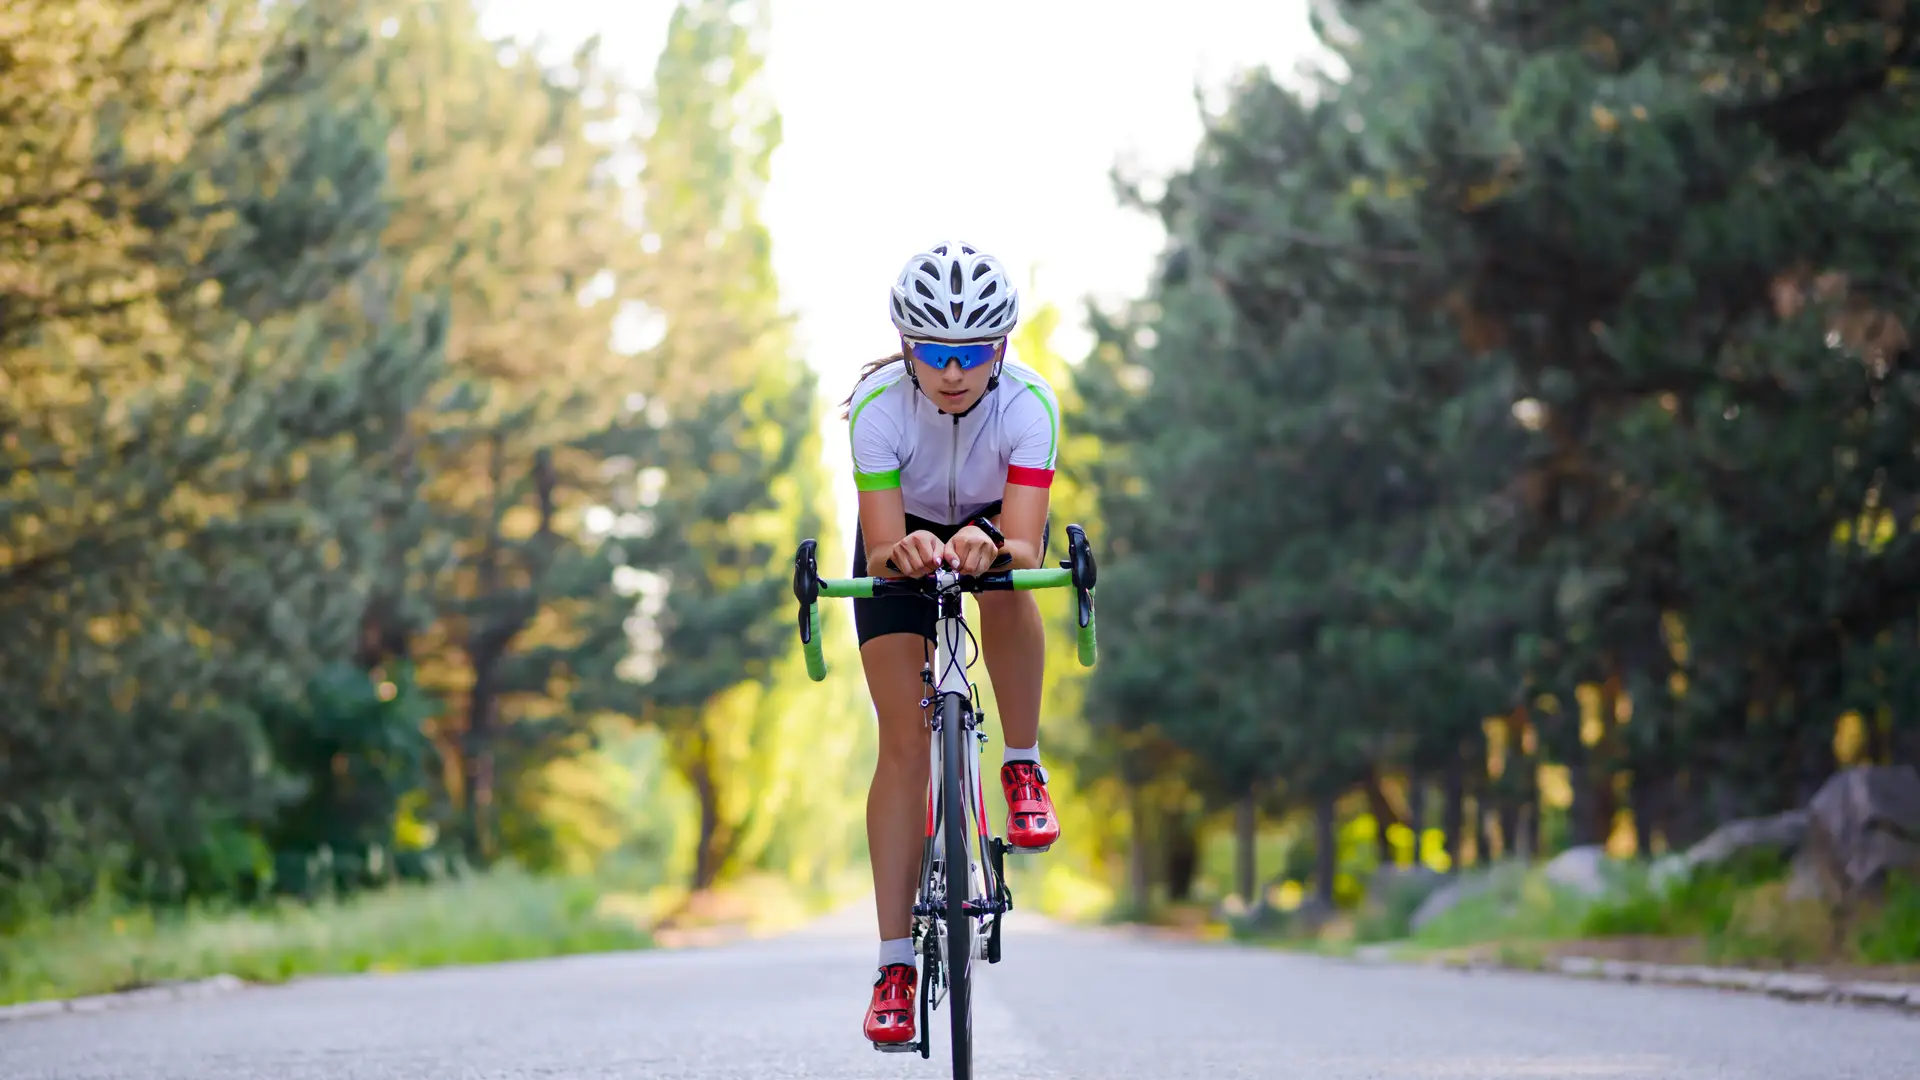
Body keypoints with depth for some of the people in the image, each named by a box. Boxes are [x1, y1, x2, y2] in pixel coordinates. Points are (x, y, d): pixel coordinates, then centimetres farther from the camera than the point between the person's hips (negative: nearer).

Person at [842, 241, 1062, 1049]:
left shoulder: (1029, 404, -33)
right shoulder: (878, 405, -32)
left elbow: (1023, 547, -41)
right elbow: (880, 553, -35)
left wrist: (988, 551, -63)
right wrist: (902, 554, -57)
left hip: (996, 525, 1)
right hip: (903, 536, -1)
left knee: (1004, 577, -37)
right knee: (904, 742, -12)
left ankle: (1023, 768, -14)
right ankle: (895, 965, -9)